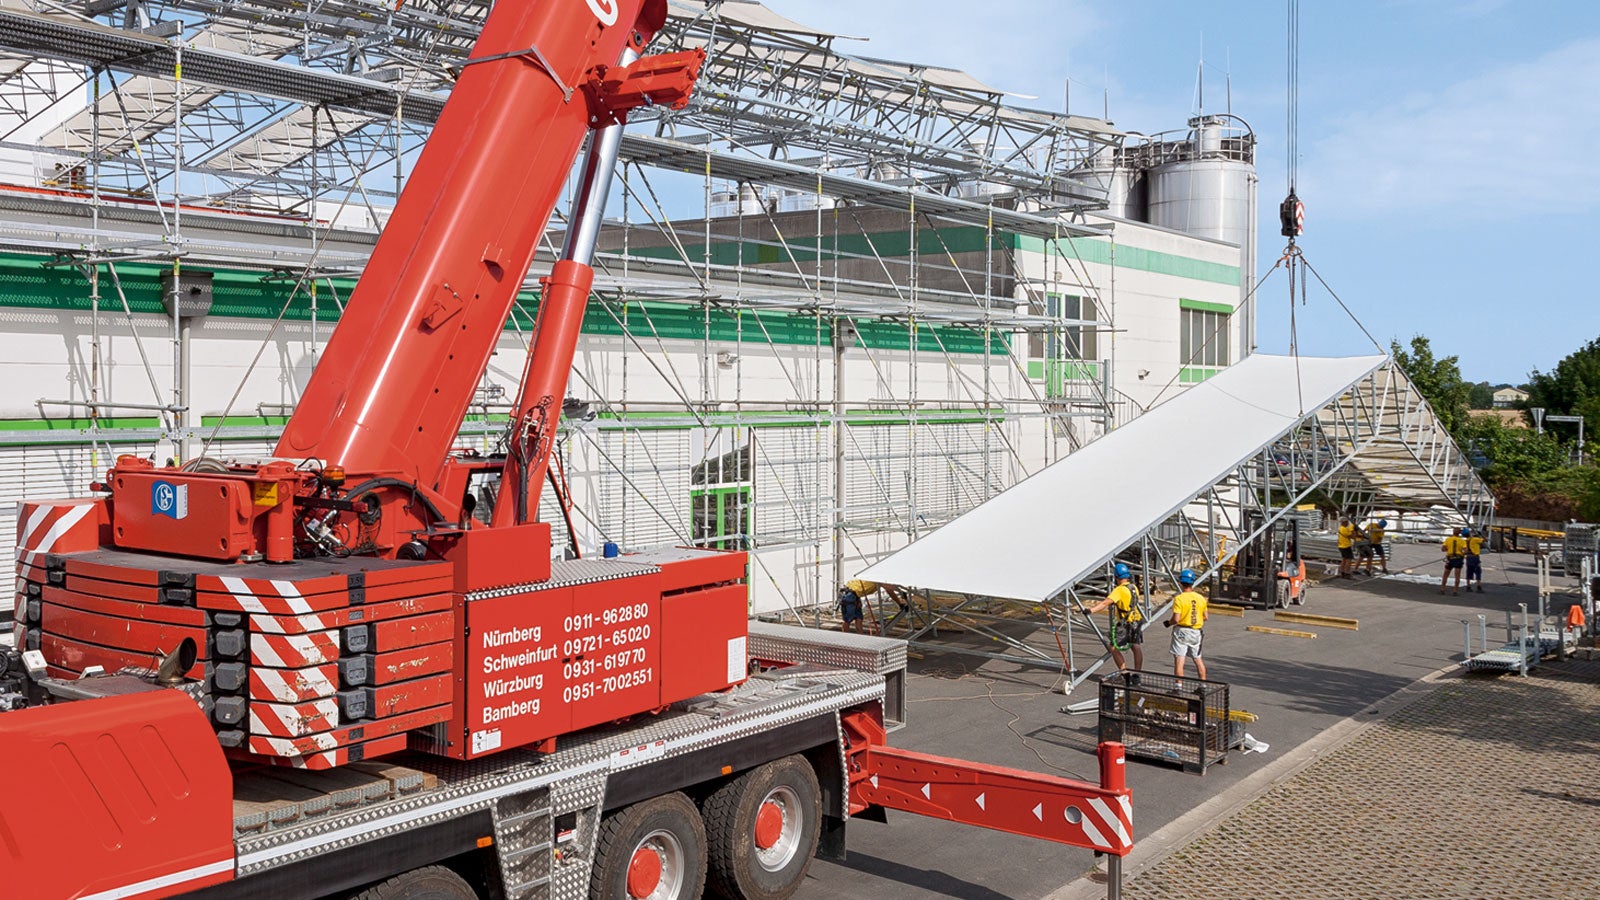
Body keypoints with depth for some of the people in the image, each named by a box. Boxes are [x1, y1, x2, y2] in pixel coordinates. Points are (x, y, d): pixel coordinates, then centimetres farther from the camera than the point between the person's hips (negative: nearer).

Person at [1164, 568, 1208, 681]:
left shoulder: (1179, 598, -15)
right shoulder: (1201, 598, 2)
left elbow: (1176, 619, -19)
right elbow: (1205, 617, 9)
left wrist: (1168, 623, 0)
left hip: (1181, 632, -5)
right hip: (1196, 632, 5)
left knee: (1179, 660, -3)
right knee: (1198, 659, 18)